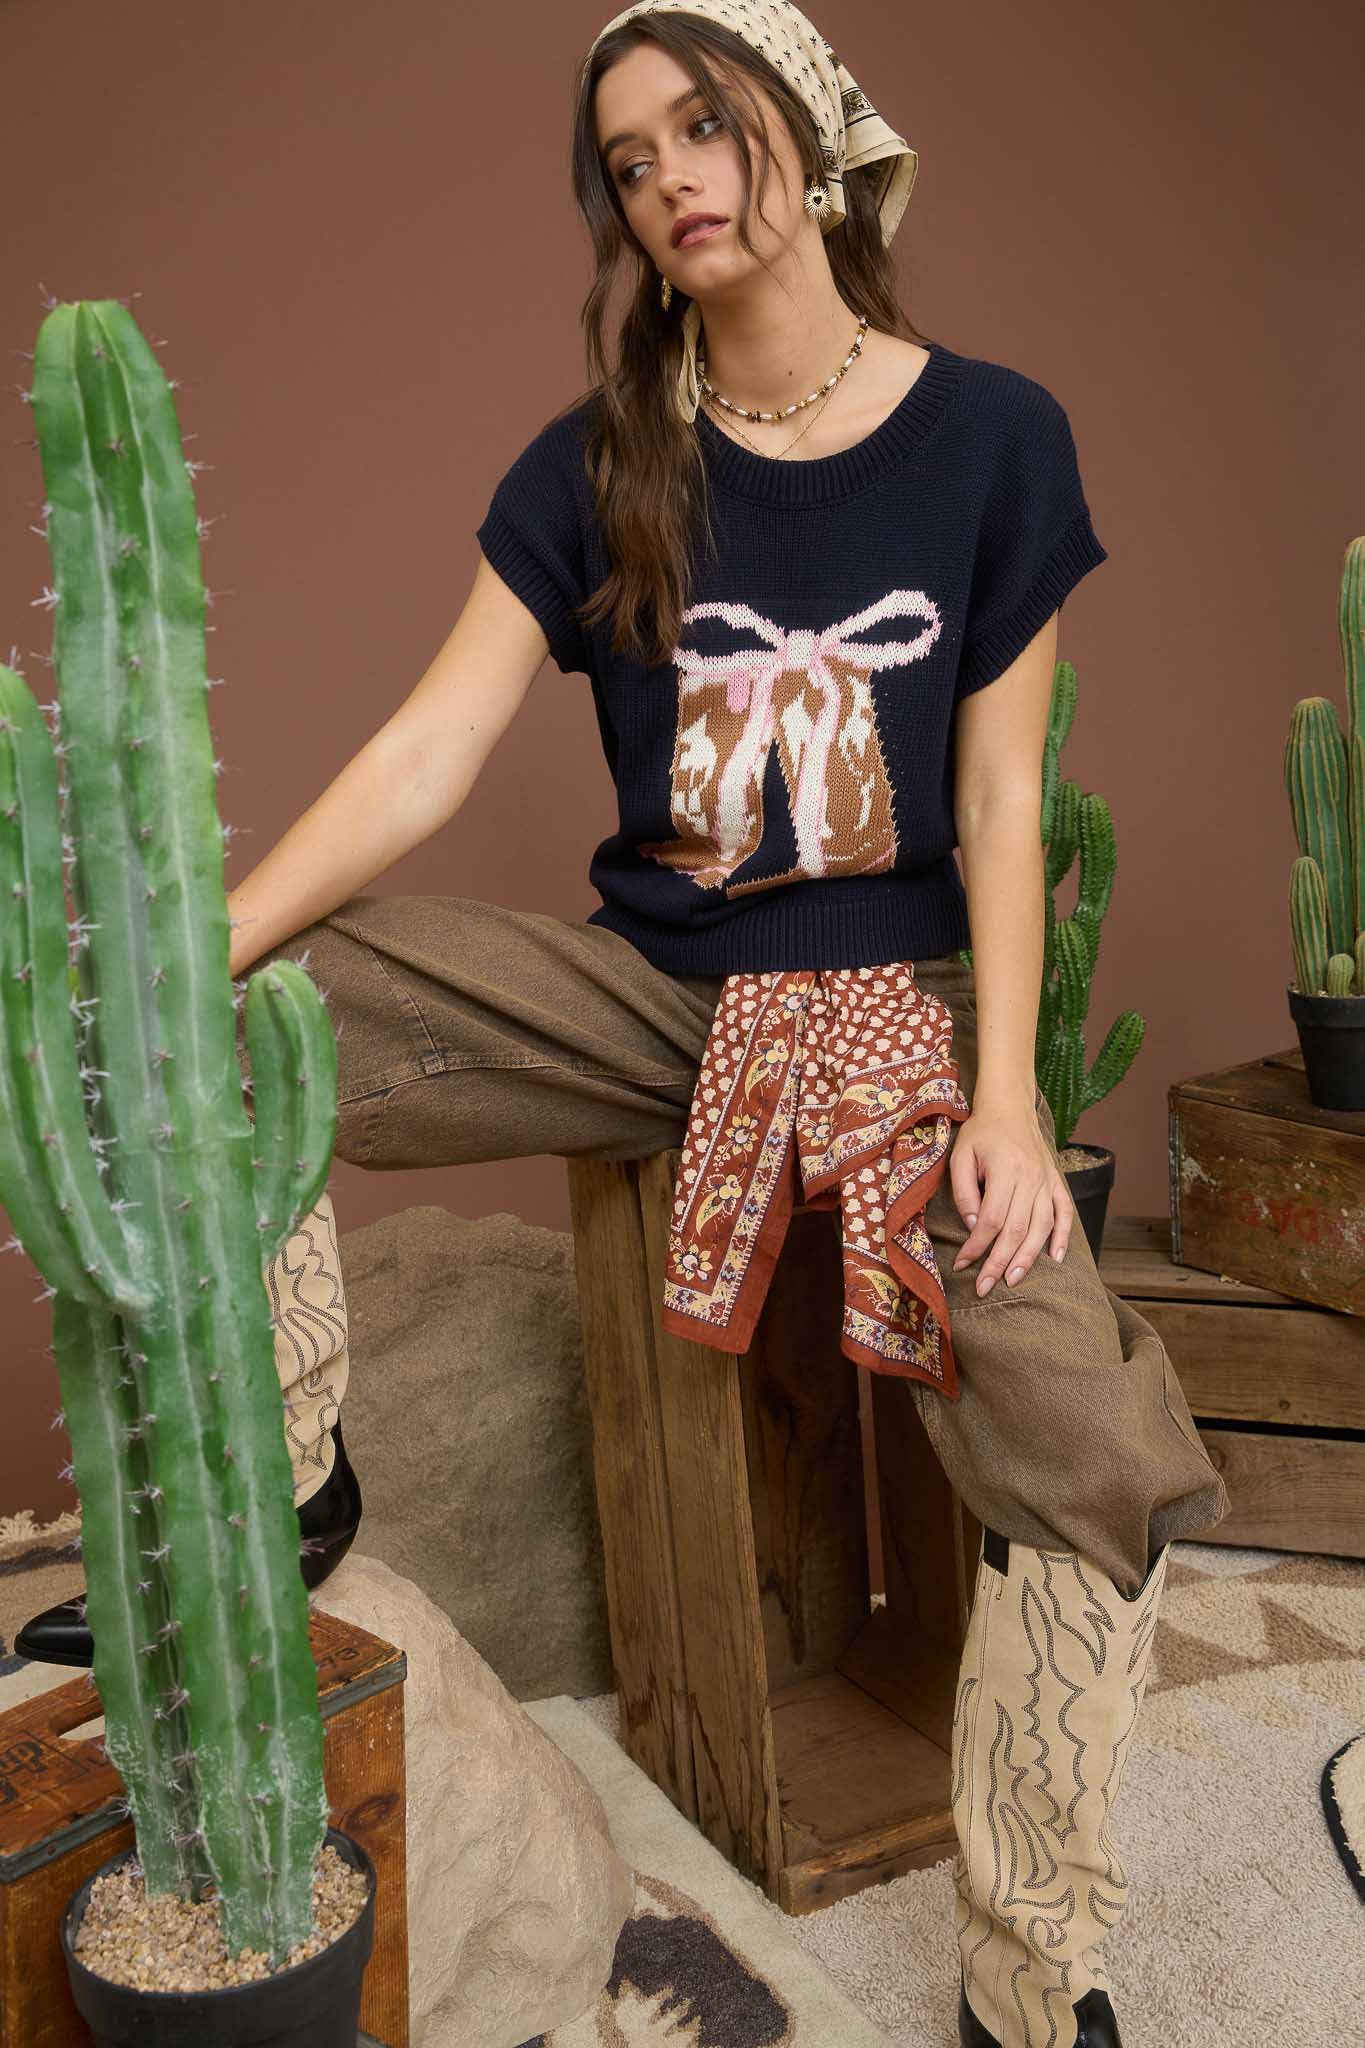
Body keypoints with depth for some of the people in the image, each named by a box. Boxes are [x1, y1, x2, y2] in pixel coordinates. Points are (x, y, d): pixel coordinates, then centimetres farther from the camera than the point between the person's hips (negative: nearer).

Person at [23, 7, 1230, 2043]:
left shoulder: (993, 437, -1)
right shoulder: (601, 468, 1)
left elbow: (999, 798, -2)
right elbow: (424, 754, -6)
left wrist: (1004, 1093, -11)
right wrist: (198, 953, -18)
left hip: (898, 995, -1)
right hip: (653, 985, 2)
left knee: (1105, 1461, -19)